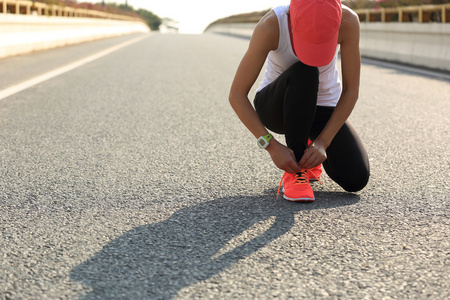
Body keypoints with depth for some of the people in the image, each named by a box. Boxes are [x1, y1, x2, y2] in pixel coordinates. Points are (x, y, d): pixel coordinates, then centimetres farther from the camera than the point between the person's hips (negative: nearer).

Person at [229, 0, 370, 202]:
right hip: (276, 107, -2)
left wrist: (322, 143, -27)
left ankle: (306, 151, 14)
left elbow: (351, 91, -20)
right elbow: (236, 95, -27)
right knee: (304, 73, -38)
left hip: (324, 108, 2)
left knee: (356, 179, -19)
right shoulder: (270, 26, -31)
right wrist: (271, 145, -32)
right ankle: (294, 172, -22)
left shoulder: (348, 20, -26)